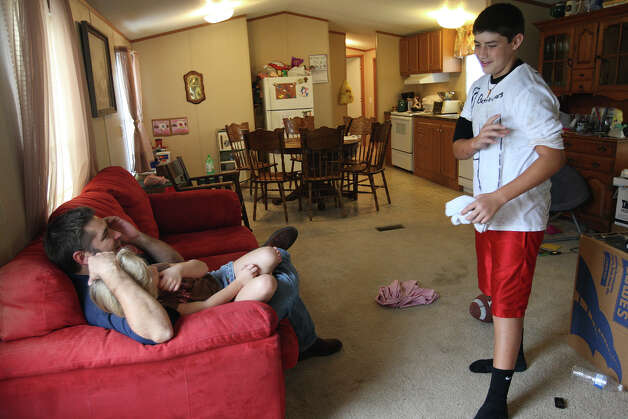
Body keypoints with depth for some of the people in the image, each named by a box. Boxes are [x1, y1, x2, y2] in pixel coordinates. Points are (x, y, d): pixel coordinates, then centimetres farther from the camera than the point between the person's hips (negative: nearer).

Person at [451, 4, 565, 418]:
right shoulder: (479, 89, 9)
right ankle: (514, 354, 44)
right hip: (487, 210, 8)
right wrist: (478, 140, -15)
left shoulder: (529, 90, -17)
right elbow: (458, 148, 8)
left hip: (519, 216, -8)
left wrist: (498, 198, -31)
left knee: (507, 300, -3)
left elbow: (553, 156, -23)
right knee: (498, 290, 21)